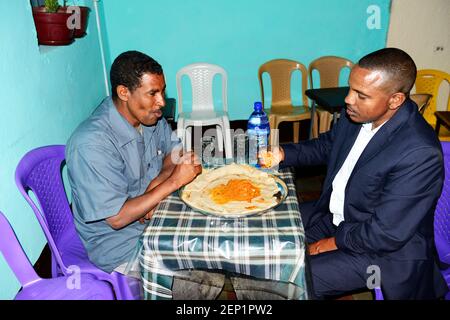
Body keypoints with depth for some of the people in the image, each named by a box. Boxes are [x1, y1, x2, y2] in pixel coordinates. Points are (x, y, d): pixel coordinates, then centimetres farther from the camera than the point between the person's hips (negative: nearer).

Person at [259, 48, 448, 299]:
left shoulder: (419, 154, -31)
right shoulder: (357, 114, -9)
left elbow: (386, 234, -26)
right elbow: (326, 146, 11)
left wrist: (332, 243, -14)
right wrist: (283, 154, -5)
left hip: (383, 249, -7)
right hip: (334, 213, 8)